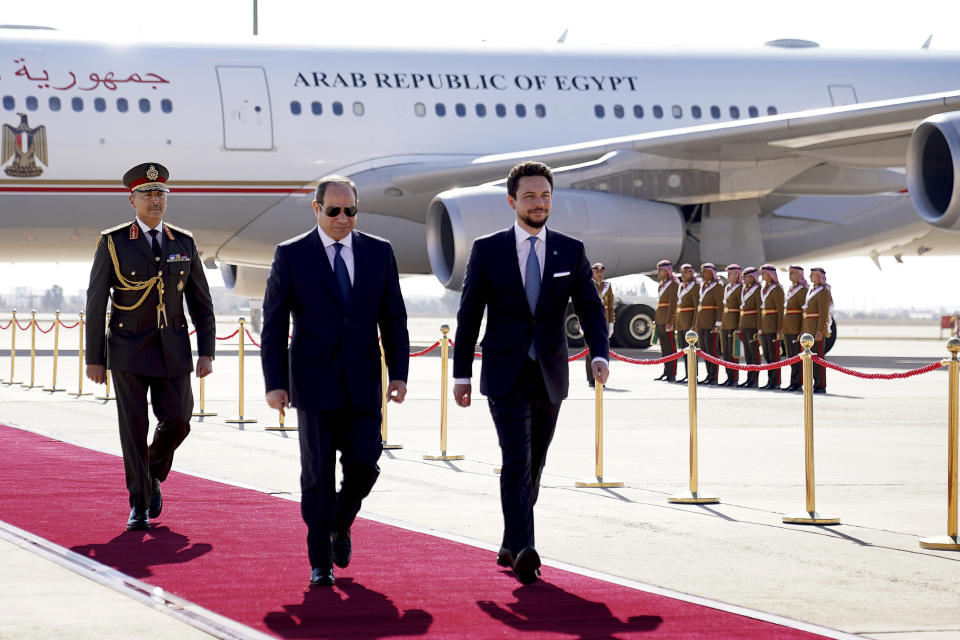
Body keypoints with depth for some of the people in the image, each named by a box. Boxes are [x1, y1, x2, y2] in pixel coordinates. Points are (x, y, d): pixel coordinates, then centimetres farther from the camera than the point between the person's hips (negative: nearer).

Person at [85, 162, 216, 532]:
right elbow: (96, 303, -3)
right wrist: (94, 359, -6)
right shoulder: (112, 243, -4)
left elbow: (201, 303, 8)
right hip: (128, 349, -3)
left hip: (173, 348, 3)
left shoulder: (184, 244, 5)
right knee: (134, 426, -5)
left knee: (176, 421, -1)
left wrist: (207, 352, 0)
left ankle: (153, 476, 28)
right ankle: (139, 505, 3)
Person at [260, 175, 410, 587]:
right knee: (318, 474, 0)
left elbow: (394, 319, 8)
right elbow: (274, 325, -1)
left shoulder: (379, 252, 5)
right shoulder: (291, 255, -2)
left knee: (364, 464, -4)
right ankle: (320, 561, 10)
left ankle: (339, 524, 26)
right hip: (314, 383, -2)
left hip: (363, 383, 2)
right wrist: (274, 383, -7)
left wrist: (398, 374, 0)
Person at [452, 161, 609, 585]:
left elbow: (590, 308, 1)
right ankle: (523, 550, -25)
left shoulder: (571, 251, 4)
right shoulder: (487, 250, -1)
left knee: (534, 465, 12)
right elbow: (469, 315, 3)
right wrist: (461, 374, 1)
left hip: (550, 375, 3)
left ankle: (510, 545, 27)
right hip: (506, 375, -3)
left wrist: (599, 354, -17)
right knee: (516, 461, -16)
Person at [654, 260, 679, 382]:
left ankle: (672, 374, -7)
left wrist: (669, 322, -20)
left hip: (668, 320, -9)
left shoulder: (673, 285, -10)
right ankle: (666, 372, 15)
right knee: (664, 348, 11)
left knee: (670, 348, -7)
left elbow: (673, 304, -16)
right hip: (660, 321, 9)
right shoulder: (661, 285, 17)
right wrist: (655, 319, 18)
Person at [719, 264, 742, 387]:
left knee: (732, 352, -7)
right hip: (725, 324, 8)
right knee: (725, 352, 9)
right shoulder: (726, 288, 16)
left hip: (734, 323, -8)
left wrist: (740, 325, -16)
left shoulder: (740, 288, -9)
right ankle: (730, 377, 14)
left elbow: (742, 308, -12)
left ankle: (735, 379, -4)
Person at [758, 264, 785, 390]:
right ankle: (770, 381, 14)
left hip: (773, 326, -9)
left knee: (774, 355, -7)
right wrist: (760, 327, 16)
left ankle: (776, 383, -4)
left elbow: (781, 310, -13)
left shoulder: (776, 289, -10)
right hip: (765, 326, 9)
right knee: (767, 355, 9)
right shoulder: (764, 289, 15)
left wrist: (780, 329, -18)